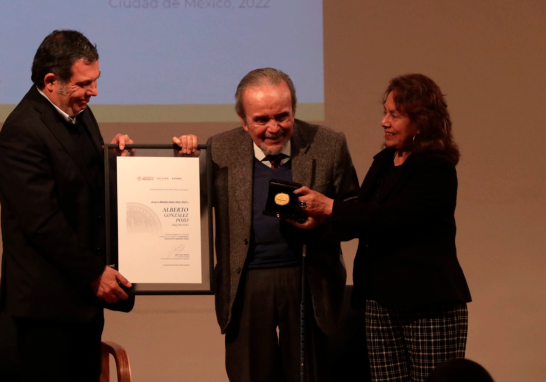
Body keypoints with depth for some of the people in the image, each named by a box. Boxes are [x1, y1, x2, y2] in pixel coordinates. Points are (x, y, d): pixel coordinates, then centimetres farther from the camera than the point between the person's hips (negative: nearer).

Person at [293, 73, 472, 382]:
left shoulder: (436, 168, -10)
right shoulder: (384, 162, 15)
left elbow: (387, 219, -20)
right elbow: (362, 220, 16)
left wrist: (329, 207, -16)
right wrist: (316, 217, -1)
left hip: (429, 305, -7)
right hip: (381, 301, 7)